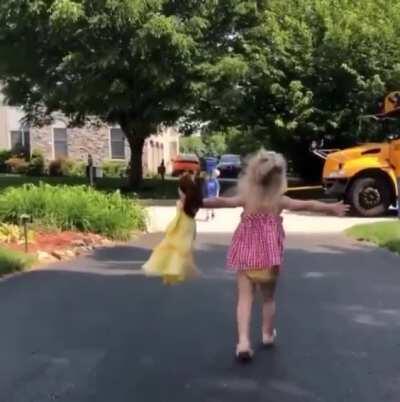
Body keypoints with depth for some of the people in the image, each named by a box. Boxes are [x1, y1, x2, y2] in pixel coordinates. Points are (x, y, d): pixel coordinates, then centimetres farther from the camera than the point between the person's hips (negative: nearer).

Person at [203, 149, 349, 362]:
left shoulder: (245, 198, -8)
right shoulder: (280, 201, -6)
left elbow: (221, 202, -13)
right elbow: (308, 205, -2)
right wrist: (332, 208, 9)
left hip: (246, 257, -1)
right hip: (269, 257, 1)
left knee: (244, 298, -2)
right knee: (268, 298, 20)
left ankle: (243, 340, -16)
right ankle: (268, 334, 35)